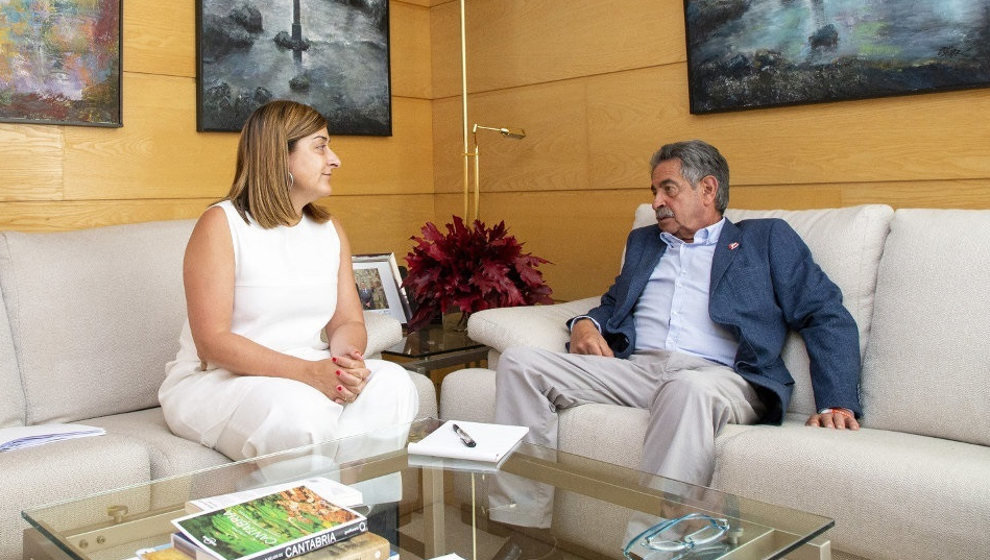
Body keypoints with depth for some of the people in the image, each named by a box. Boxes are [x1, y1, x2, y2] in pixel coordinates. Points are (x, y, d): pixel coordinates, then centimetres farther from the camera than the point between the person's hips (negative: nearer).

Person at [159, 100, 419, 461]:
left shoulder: (330, 230, 12)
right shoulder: (220, 225, -9)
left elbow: (349, 321, 7)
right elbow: (212, 342, -17)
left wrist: (346, 361, -19)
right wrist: (309, 372, -27)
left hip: (312, 376, 6)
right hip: (215, 380, -5)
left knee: (392, 382, -22)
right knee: (299, 409, -37)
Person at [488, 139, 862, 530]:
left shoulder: (768, 239, 16)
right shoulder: (643, 241, 31)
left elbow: (827, 317, 8)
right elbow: (615, 301, 34)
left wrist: (837, 404, -8)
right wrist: (585, 322, 8)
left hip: (717, 376, -4)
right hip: (633, 369, 5)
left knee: (689, 390, -41)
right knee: (518, 363, -16)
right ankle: (520, 530, -18)